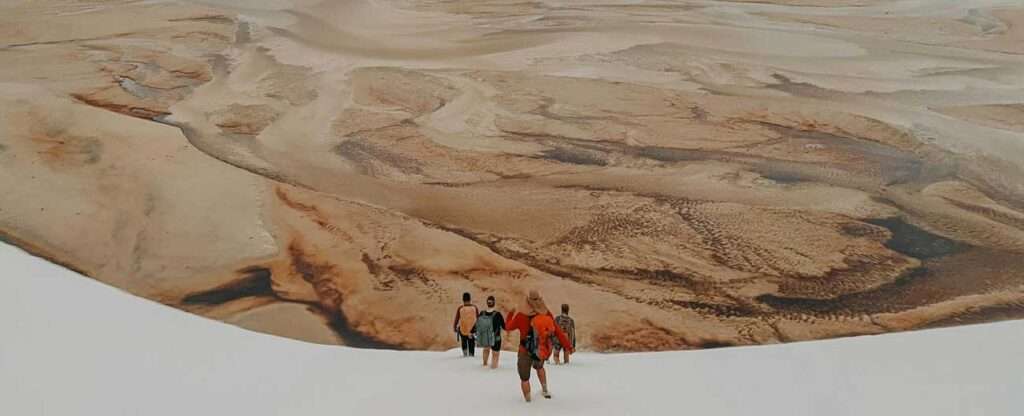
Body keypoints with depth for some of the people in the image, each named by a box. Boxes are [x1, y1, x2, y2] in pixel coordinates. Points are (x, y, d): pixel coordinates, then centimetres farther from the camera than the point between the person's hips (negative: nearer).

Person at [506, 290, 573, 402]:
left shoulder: (521, 316, -20)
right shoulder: (547, 315, -14)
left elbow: (509, 327, -1)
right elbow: (558, 332, -8)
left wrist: (511, 314, 17)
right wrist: (568, 346, 1)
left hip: (526, 352, -4)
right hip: (542, 352, 4)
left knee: (524, 378, 16)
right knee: (539, 366, 36)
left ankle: (528, 401, 19)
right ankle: (545, 390, 37)